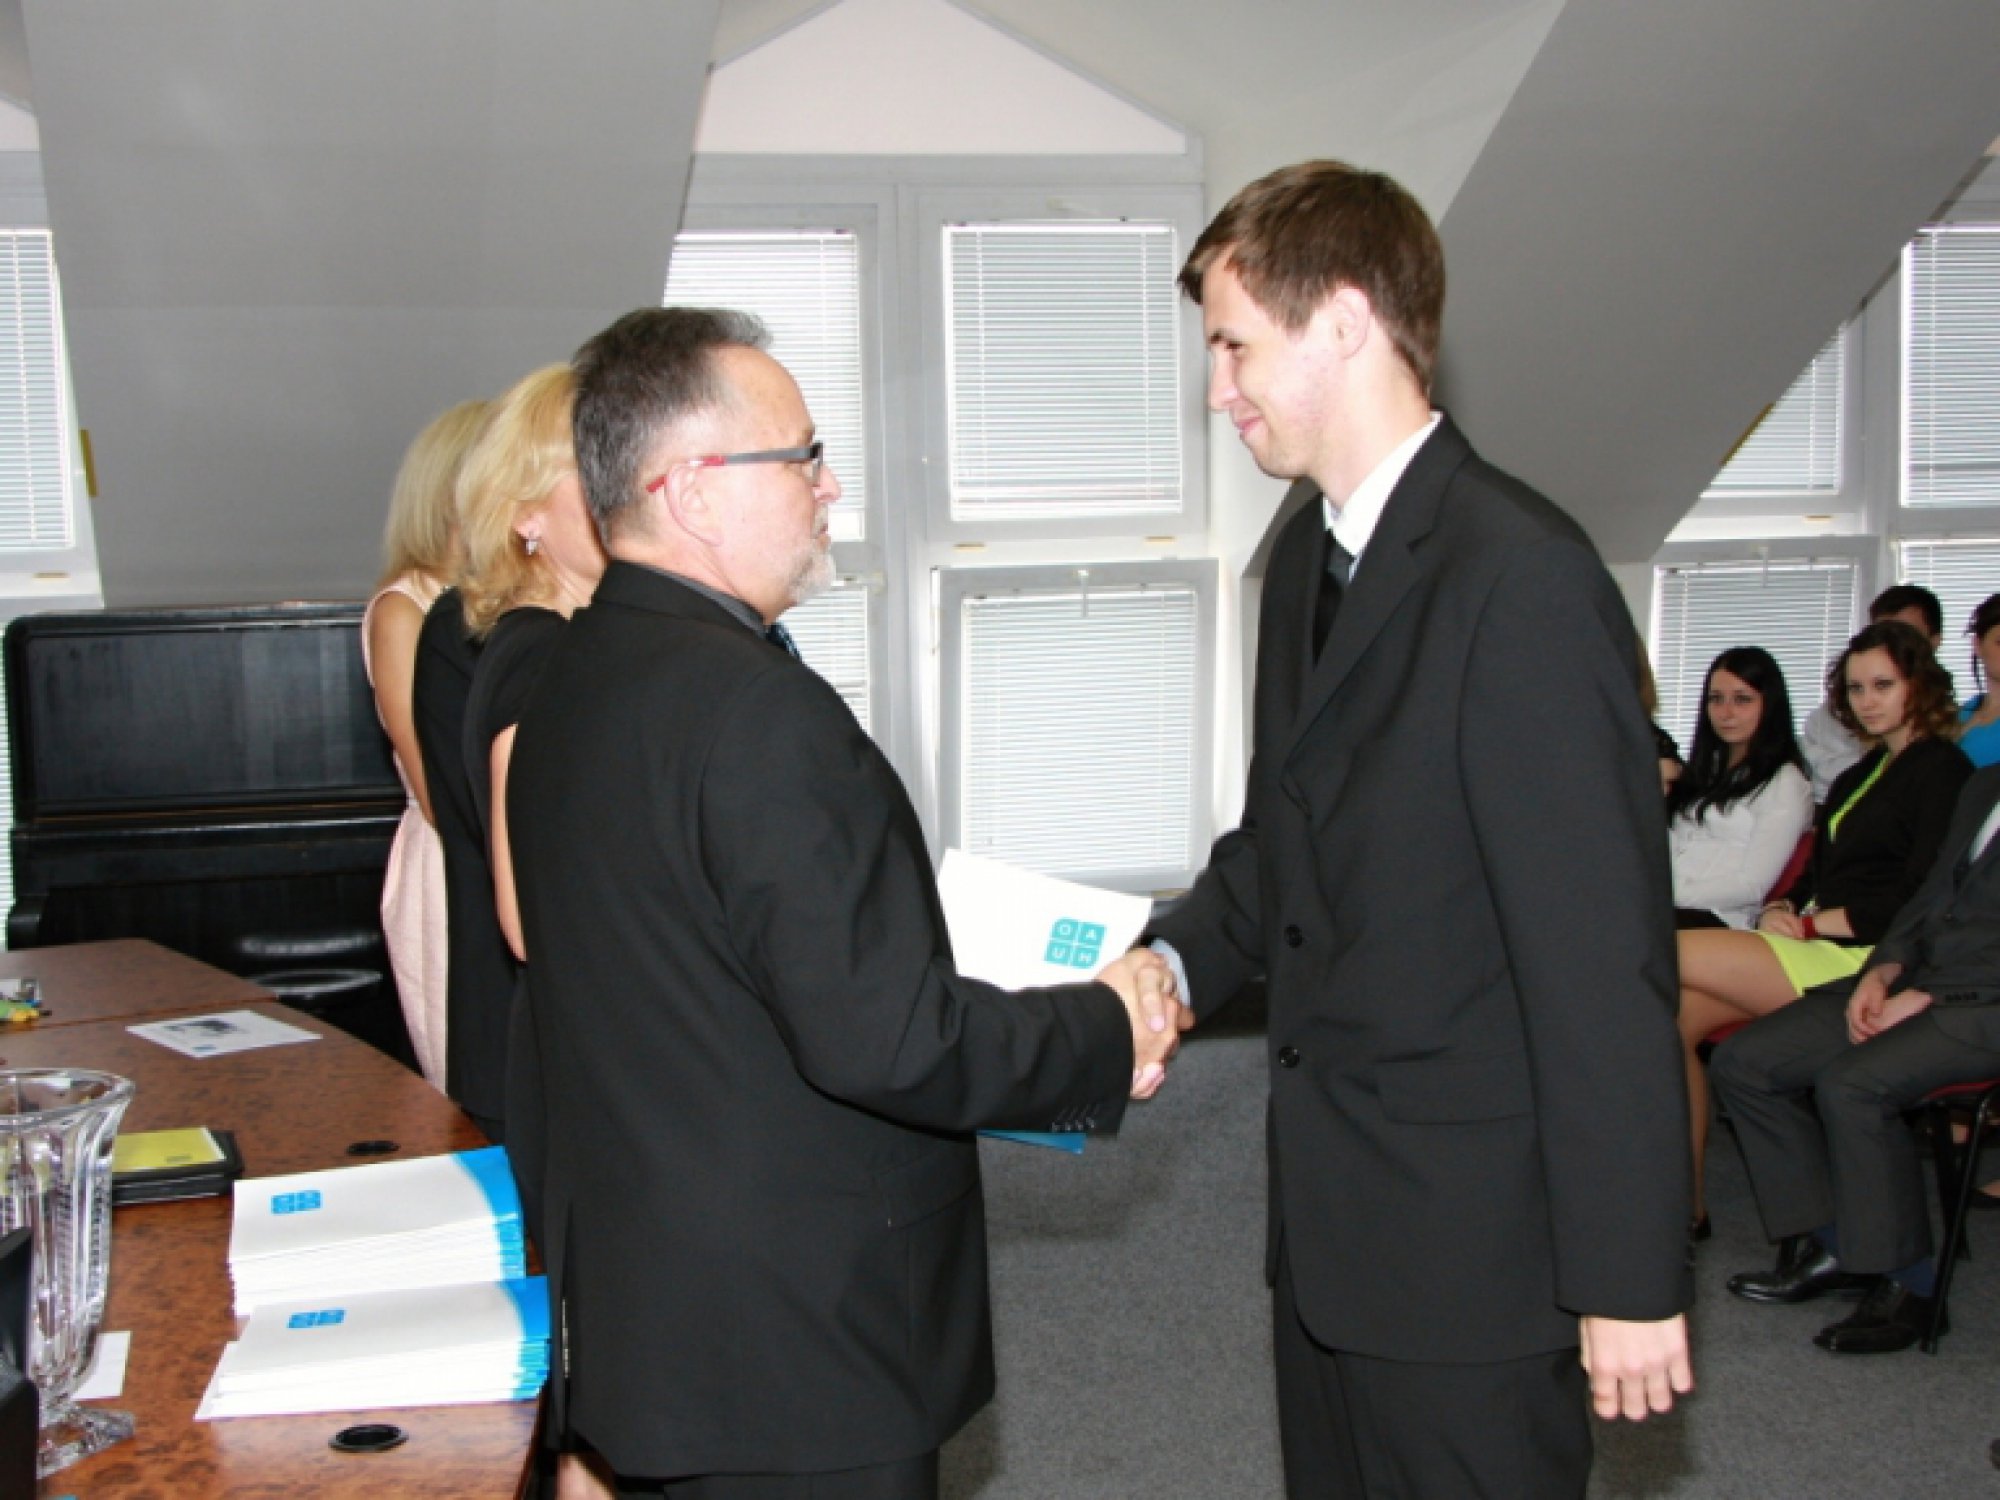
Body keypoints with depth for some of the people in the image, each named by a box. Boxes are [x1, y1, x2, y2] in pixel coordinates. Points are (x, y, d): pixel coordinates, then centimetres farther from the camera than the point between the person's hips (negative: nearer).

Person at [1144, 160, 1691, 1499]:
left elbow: (1603, 956, -20)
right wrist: (1174, 963, -3)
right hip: (1333, 1221, 9)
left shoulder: (1522, 577, -20)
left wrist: (1629, 1277, -18)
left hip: (1470, 1238, -9)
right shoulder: (1309, 554, 10)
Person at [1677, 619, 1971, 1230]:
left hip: (1862, 960, -8)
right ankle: (1683, 1203, -11)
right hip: (1817, 949, 8)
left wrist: (1811, 923, -13)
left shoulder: (1942, 770, -4)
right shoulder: (1861, 775, 23)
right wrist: (1780, 911, 0)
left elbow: (1919, 899, -14)